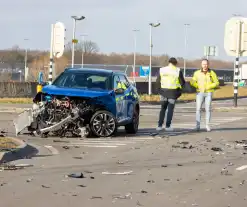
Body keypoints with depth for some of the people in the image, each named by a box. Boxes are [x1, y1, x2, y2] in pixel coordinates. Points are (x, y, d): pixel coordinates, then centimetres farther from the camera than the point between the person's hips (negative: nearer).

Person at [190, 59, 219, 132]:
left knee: (208, 109, -2)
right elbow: (192, 82, 6)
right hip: (200, 93, 0)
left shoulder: (212, 73, -2)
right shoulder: (197, 73, 0)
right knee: (198, 109, -7)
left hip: (208, 93, 0)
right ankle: (198, 125, -3)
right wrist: (198, 86, -12)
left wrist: (209, 87, -15)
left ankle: (207, 126, 5)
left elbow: (216, 83, 0)